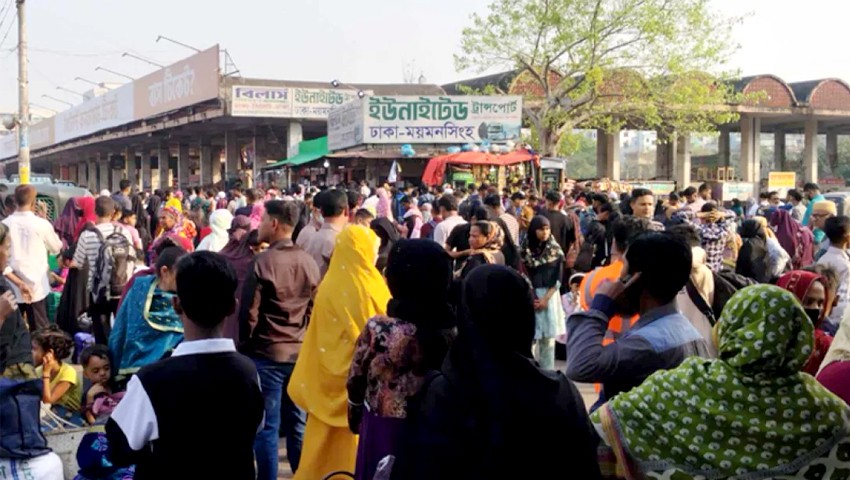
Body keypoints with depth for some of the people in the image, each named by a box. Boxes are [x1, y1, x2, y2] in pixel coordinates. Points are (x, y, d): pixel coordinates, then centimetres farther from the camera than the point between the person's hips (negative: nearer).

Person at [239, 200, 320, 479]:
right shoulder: (310, 263, 3)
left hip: (266, 353, -5)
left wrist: (245, 346, 3)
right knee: (297, 424, 13)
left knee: (267, 426, 2)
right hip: (300, 352, 5)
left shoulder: (263, 262, -14)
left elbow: (248, 313, -11)